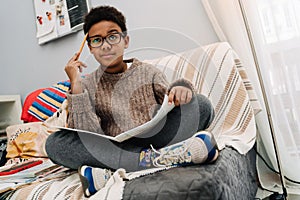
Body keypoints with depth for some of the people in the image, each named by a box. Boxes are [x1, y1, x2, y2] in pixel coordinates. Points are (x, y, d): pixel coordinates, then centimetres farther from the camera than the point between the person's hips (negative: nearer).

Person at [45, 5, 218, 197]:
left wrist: (181, 89, -21)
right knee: (55, 142, -21)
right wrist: (76, 85, -13)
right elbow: (88, 136, -7)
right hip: (115, 151, 0)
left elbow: (174, 109, 2)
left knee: (201, 104, -18)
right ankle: (151, 159, -33)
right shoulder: (87, 86, 8)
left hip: (153, 143, 1)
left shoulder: (149, 72, 11)